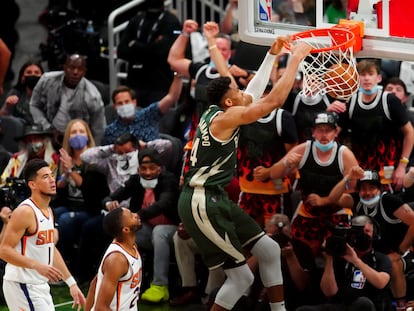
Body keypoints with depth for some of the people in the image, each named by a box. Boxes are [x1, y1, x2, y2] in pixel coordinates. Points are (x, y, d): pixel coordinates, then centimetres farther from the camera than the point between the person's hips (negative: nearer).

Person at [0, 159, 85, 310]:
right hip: (22, 285, -9)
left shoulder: (48, 211, 12)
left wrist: (72, 283, 18)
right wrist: (38, 266, -31)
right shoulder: (25, 212, -17)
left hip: (40, 286, 9)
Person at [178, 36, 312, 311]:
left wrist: (272, 55, 26)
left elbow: (255, 95, 27)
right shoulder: (225, 117, -17)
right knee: (242, 277, -8)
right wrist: (296, 59, -14)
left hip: (216, 198, 10)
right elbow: (274, 101, -21)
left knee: (270, 250, 13)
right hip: (202, 203, -10)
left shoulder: (217, 112, 11)